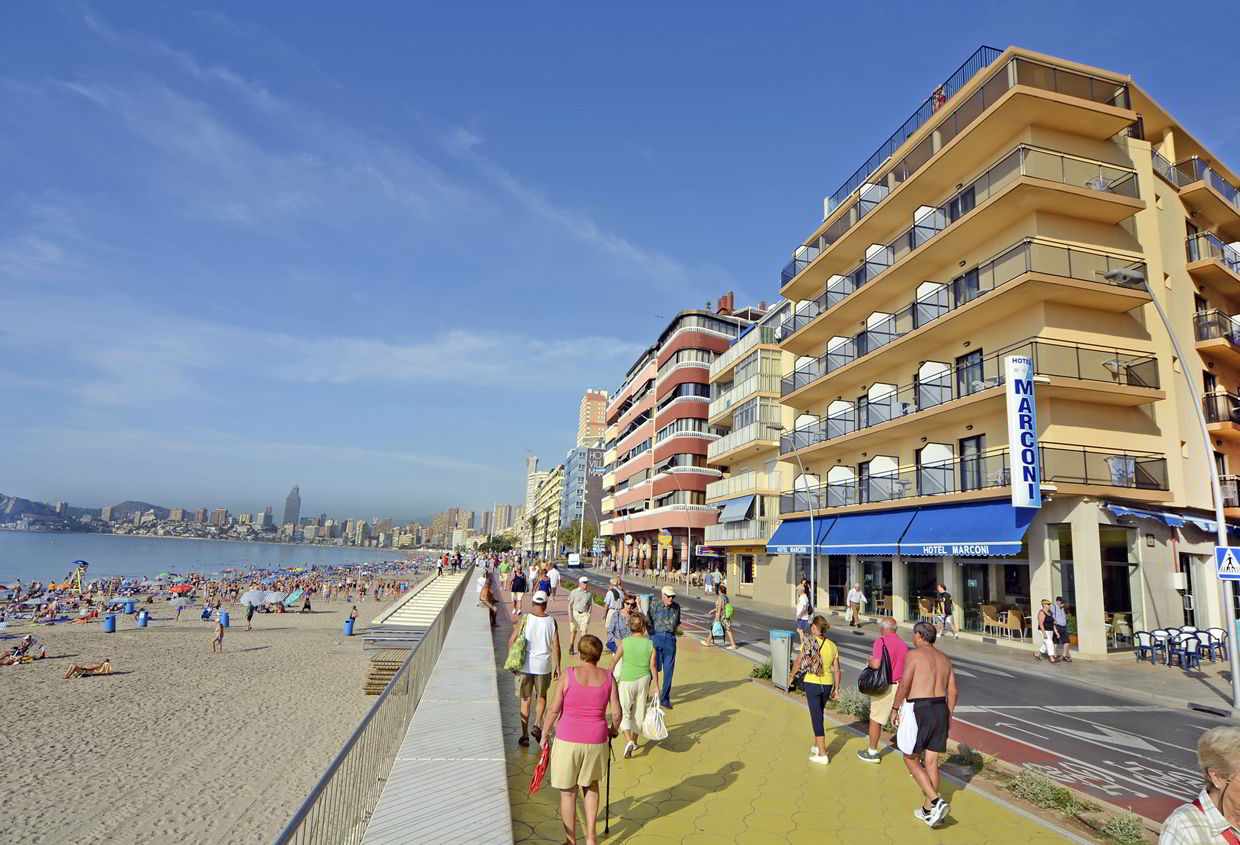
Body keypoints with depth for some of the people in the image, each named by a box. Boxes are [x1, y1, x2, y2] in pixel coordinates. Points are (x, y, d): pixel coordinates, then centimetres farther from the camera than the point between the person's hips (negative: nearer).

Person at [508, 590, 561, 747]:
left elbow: (511, 641, -6)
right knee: (542, 696, 23)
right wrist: (557, 667, 3)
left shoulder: (525, 619, -8)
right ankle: (537, 725, 7)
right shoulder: (551, 621, -5)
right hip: (543, 666, 1)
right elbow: (556, 646, -5)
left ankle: (524, 735, 14)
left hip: (525, 665, -1)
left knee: (525, 700, 12)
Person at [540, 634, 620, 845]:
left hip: (568, 740, -3)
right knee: (591, 786, 28)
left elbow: (553, 710, -7)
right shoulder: (608, 677, -4)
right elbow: (616, 712, -2)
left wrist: (545, 734, 7)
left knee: (568, 792, 16)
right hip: (596, 741, 3)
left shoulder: (569, 675, -11)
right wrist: (613, 729, 18)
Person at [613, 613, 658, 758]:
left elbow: (615, 661, -3)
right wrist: (656, 686, 4)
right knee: (639, 711, 19)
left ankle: (629, 741, -10)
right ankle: (634, 741, 31)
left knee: (624, 712, 9)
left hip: (627, 681, -2)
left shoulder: (624, 642, -12)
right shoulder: (650, 644, -8)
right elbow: (653, 666, -5)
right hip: (643, 680, 2)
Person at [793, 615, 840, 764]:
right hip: (827, 684, 5)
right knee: (819, 714, 23)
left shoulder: (808, 642, -11)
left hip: (812, 683, -5)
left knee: (816, 717, 3)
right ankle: (817, 746, 36)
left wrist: (792, 675, 11)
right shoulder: (832, 646, 1)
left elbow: (798, 662, -7)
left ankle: (822, 754, 5)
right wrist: (836, 689, 12)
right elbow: (837, 670, 3)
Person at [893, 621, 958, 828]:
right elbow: (952, 690, 10)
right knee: (931, 761, 14)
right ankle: (928, 810, 21)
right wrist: (948, 715, 18)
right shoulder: (944, 658, 10)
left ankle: (936, 802, -7)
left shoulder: (913, 655, -10)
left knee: (910, 759, 6)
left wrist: (895, 709, -5)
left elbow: (904, 685, -15)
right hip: (940, 709, 7)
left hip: (918, 709, -7)